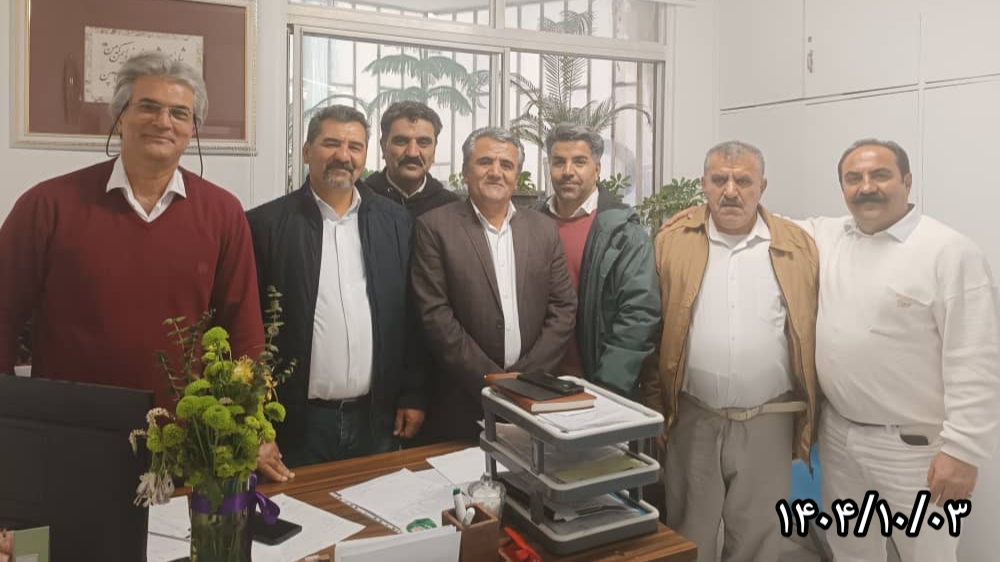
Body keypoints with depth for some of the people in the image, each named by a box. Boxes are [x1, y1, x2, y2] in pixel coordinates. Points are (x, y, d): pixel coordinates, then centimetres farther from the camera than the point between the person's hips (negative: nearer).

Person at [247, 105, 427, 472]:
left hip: (377, 420, 3)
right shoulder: (266, 224, -5)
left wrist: (413, 395, 5)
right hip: (296, 425, -2)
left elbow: (411, 317, 6)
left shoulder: (395, 222, 4)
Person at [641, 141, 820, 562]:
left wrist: (810, 415, 4)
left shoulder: (799, 247, 2)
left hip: (768, 423, 1)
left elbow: (813, 333, 4)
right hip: (692, 420, 0)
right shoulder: (672, 242, 0)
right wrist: (654, 402, 1)